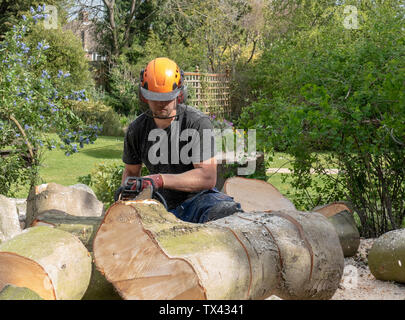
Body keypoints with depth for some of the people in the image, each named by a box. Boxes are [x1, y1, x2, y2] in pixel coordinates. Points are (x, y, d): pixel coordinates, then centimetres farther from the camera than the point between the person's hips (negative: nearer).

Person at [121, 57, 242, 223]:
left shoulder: (198, 122, -13)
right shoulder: (136, 129, 4)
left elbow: (208, 178, -20)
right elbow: (131, 172, 21)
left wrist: (161, 179, -28)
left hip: (198, 199, -5)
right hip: (164, 209, 5)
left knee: (227, 210, -38)